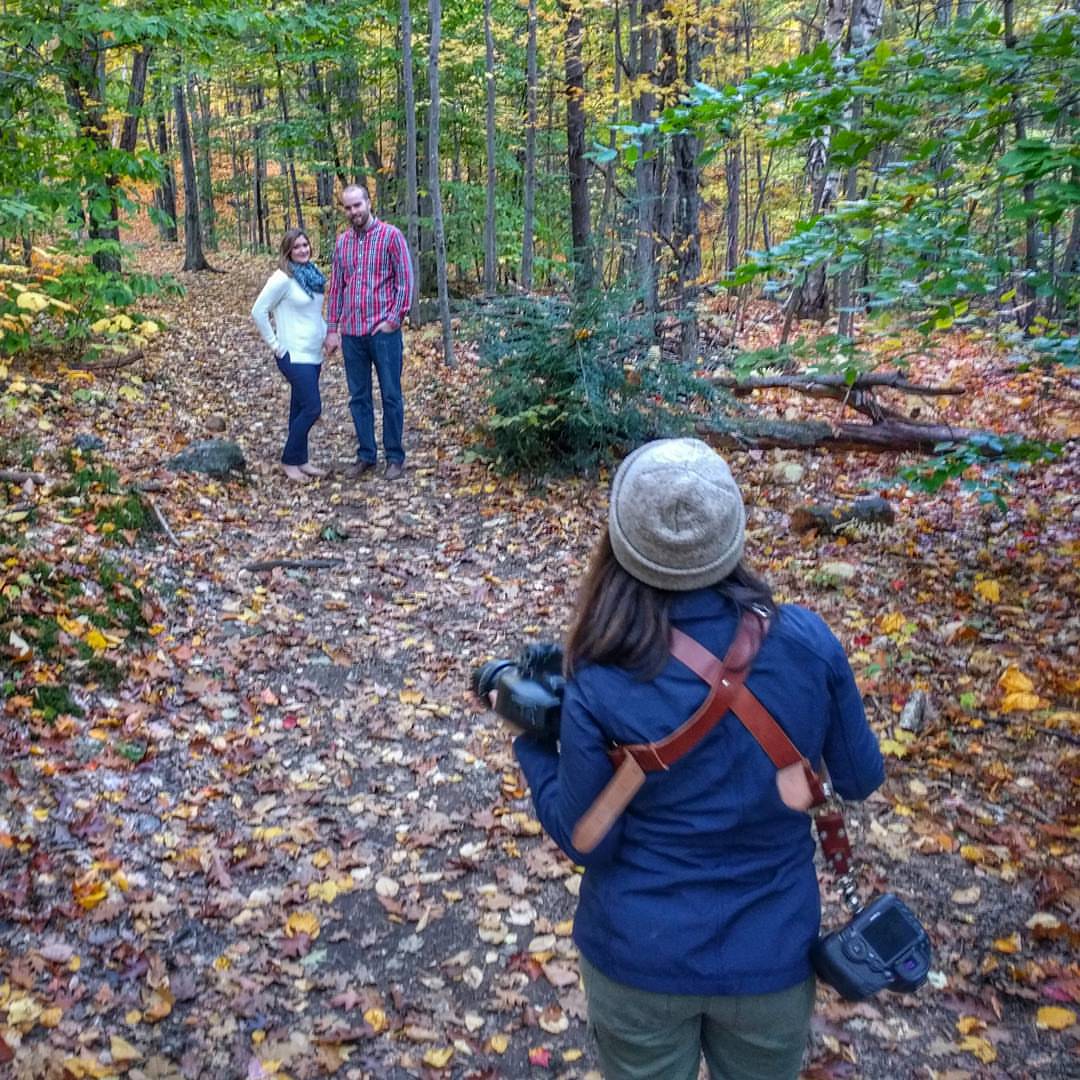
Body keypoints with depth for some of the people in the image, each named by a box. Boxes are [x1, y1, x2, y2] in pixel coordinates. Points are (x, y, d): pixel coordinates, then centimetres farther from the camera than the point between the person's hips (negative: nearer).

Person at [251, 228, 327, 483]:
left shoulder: (313, 274, 9)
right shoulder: (282, 278, -14)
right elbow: (258, 311, -13)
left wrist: (325, 334, 13)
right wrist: (276, 344, -12)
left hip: (313, 354, 7)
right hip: (295, 355, -7)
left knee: (300, 408, 13)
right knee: (312, 408, -10)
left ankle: (301, 460, 21)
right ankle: (290, 460, 4)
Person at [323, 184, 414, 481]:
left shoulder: (391, 235, -4)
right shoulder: (342, 242, 10)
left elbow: (405, 280, -6)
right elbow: (336, 287, 13)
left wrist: (394, 320, -12)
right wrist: (332, 329, 9)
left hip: (384, 331, -5)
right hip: (352, 333, 5)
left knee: (391, 396, 2)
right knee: (358, 397, 9)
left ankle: (395, 457, 11)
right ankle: (366, 455, 18)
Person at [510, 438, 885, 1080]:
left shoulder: (601, 685, -22)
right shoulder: (806, 643, -17)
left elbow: (588, 841, -12)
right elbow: (861, 779, -3)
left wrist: (531, 744, 1)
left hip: (640, 955, -1)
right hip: (771, 954, 2)